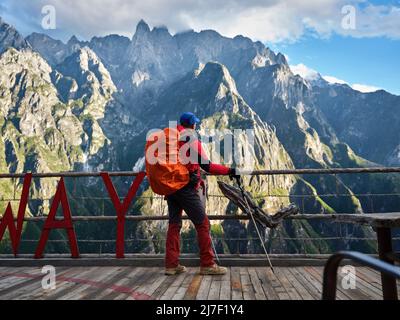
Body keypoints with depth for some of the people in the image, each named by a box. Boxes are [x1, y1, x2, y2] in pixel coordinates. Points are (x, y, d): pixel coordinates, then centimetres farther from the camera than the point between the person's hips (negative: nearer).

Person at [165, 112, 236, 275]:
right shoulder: (192, 139, -8)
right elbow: (206, 165, -11)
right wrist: (229, 171, -6)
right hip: (186, 187, -7)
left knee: (174, 224, 12)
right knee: (202, 224, 1)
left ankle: (171, 265, 13)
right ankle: (207, 264, 4)